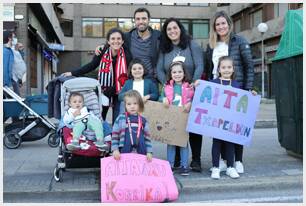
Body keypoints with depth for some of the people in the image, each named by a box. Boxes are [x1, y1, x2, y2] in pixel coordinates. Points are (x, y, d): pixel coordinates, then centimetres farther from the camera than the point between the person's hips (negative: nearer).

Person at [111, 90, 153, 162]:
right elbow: (115, 136, 2)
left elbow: (147, 137, 10)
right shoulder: (120, 119, 1)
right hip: (124, 153, -2)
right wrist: (115, 150, -6)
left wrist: (149, 152, 2)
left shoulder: (143, 120, 8)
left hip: (141, 153, 2)